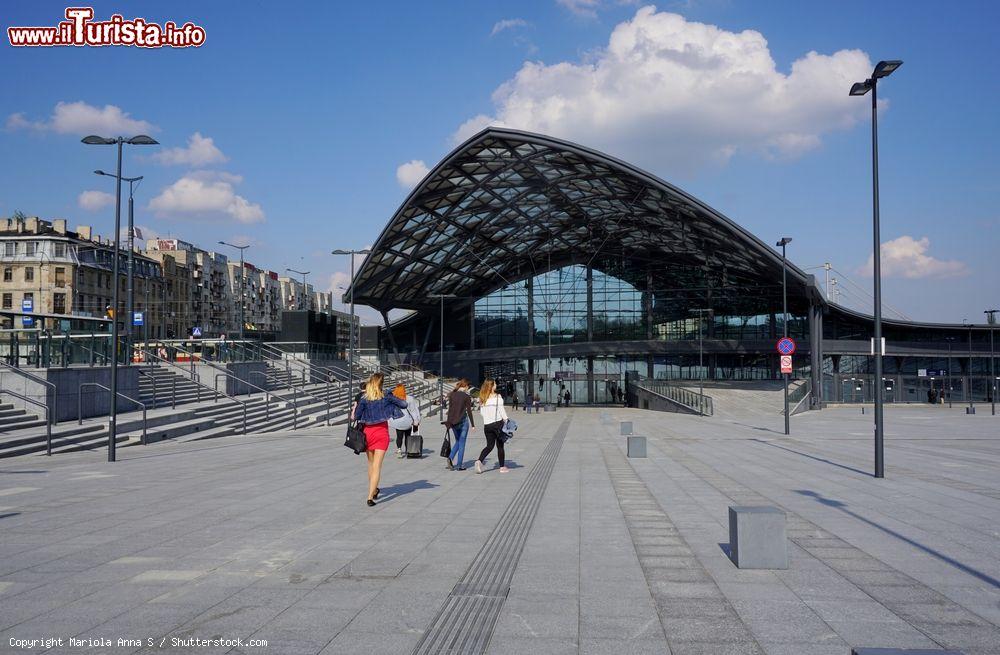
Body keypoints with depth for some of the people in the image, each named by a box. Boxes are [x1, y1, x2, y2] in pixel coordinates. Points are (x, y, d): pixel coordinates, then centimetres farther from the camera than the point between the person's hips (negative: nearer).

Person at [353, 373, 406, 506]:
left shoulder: (364, 398, -4)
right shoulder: (386, 396, -5)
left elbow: (355, 417, -4)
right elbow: (404, 404, 2)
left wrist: (356, 403, 10)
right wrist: (391, 399, 17)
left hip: (368, 432, 2)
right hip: (382, 433, -2)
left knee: (371, 463, 20)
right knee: (377, 466, -3)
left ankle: (374, 490, 36)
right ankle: (370, 497, -12)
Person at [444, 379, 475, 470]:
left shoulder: (452, 395, 4)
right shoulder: (467, 396, -8)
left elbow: (449, 409, 5)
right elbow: (469, 411, -8)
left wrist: (448, 422, 11)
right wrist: (472, 425, -3)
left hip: (453, 422, 4)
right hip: (463, 421, -4)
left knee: (457, 441, 20)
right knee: (461, 443, 5)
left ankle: (450, 458, -1)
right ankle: (459, 465, 5)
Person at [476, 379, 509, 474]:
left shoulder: (482, 399, 5)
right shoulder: (497, 397, -9)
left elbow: (481, 412, 9)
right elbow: (501, 410, -10)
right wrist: (506, 420, -4)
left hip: (487, 425, 4)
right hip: (498, 423, -4)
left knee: (489, 445, 11)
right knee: (500, 446, 8)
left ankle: (479, 460, -11)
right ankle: (502, 467, 15)